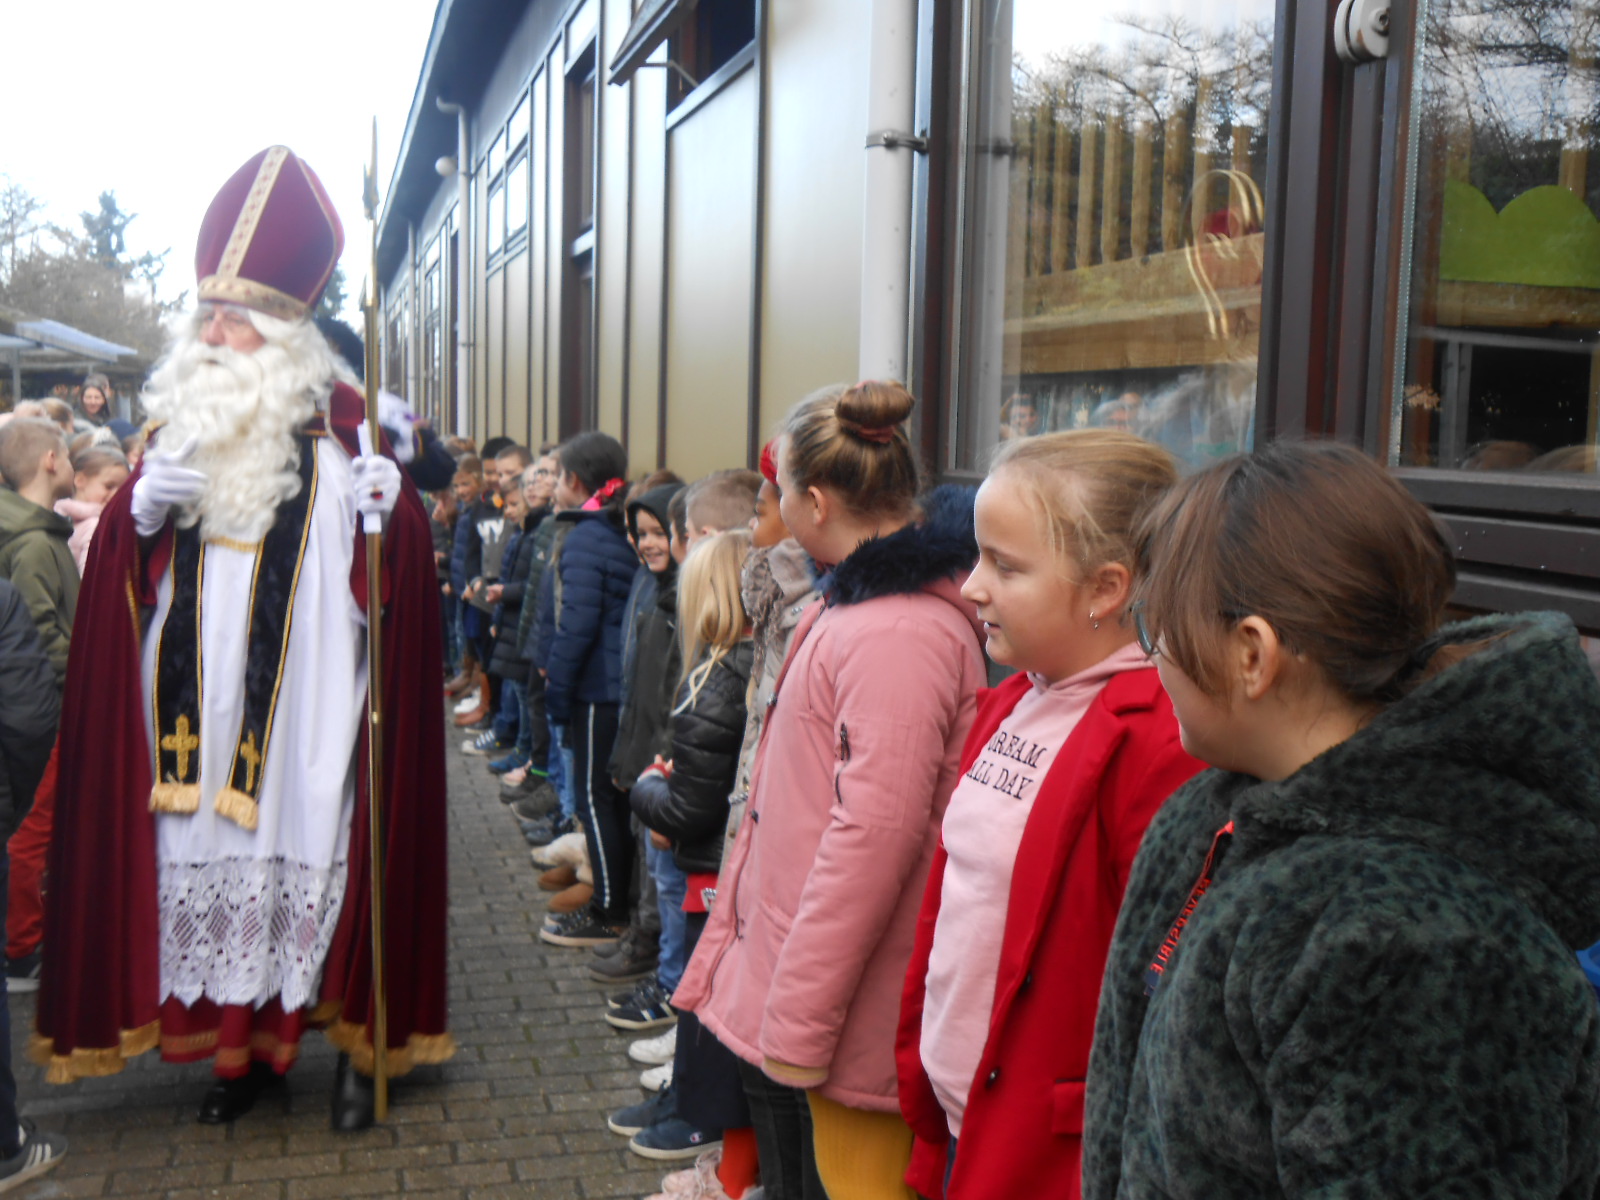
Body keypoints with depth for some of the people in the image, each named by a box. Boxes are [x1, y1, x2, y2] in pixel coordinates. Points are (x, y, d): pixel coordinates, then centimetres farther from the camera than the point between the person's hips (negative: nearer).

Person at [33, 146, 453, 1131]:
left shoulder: (335, 424, -2)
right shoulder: (180, 421, 11)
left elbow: (398, 565, -6)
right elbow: (121, 572, 13)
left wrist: (387, 509, -27)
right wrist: (140, 508, -7)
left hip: (301, 724, -4)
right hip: (196, 725, 4)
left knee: (312, 859, -2)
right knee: (211, 863, 8)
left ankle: (356, 1044, 15)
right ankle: (240, 1044, 24)